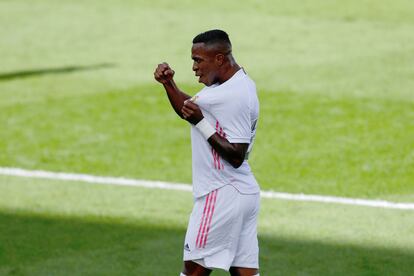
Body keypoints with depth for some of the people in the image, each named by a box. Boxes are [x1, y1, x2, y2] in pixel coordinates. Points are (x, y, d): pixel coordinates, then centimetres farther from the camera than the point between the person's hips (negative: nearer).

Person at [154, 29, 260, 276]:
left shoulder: (236, 96, -19)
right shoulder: (227, 84, 12)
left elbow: (236, 156, -22)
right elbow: (188, 109, 23)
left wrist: (201, 122, -22)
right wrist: (169, 83, 7)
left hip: (223, 197, -10)